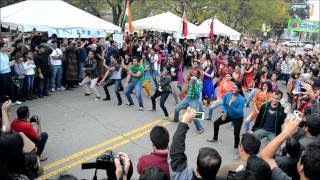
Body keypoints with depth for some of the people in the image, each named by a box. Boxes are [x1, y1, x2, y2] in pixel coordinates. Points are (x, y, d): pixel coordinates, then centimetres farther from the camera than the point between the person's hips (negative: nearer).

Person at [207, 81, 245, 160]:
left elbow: (239, 112, -33)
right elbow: (224, 104, 1)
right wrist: (224, 112, -14)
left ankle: (236, 148, 12)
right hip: (228, 115, 6)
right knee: (216, 123, 16)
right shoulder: (227, 95, -17)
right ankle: (215, 138, 43)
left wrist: (231, 106, -45)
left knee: (236, 134, -17)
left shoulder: (241, 99, -31)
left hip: (238, 118, -6)